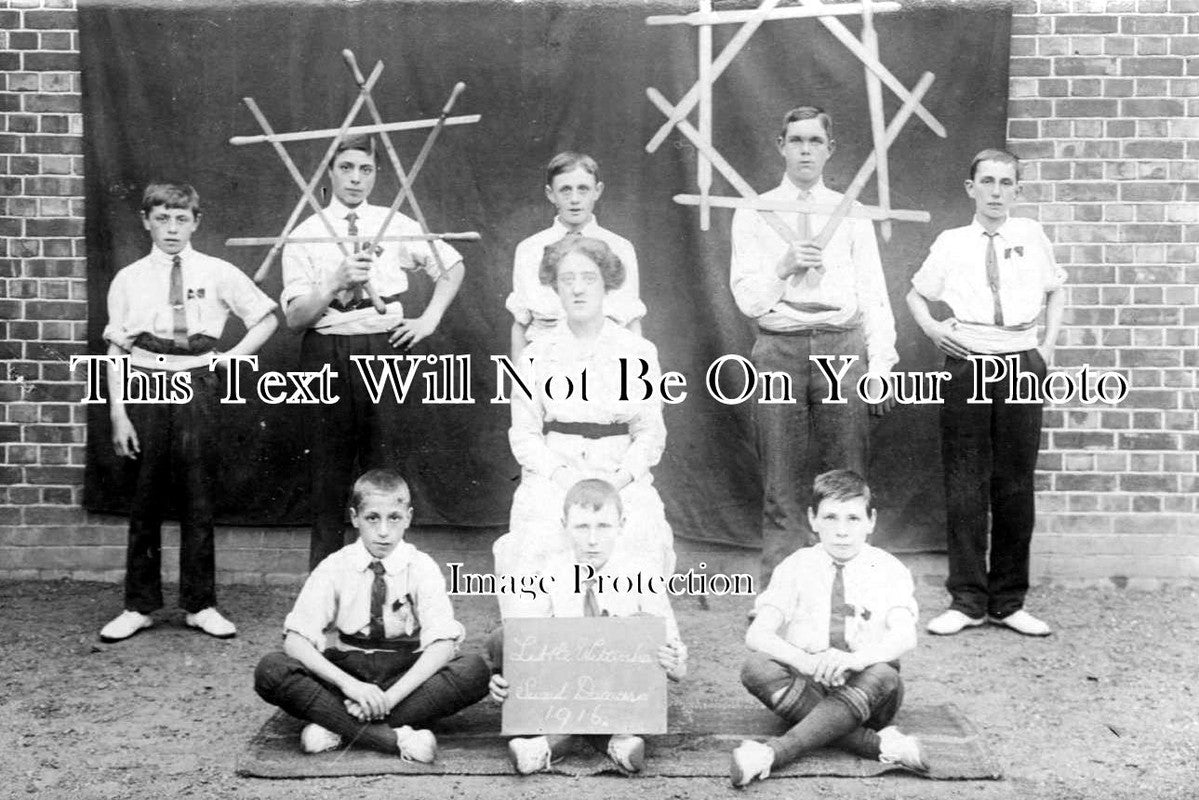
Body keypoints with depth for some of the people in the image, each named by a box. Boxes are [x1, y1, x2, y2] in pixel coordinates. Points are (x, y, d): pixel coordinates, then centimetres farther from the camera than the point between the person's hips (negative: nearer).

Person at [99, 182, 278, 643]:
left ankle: (200, 605, 13)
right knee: (145, 499, 5)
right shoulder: (129, 280, 5)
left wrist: (235, 356, 1)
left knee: (198, 498, 3)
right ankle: (139, 606, 16)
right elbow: (116, 351, 3)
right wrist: (118, 414, -4)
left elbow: (266, 318, 13)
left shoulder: (217, 274, 4)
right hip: (146, 388, 0)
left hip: (198, 386, 0)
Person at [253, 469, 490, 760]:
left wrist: (392, 695, -30)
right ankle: (393, 738, -33)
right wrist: (348, 684, -29)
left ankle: (336, 728, -28)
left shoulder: (422, 568, -5)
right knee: (270, 670, -26)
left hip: (407, 674, 0)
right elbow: (295, 639, -13)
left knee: (474, 670, -29)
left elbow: (443, 643, -16)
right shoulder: (335, 568, -4)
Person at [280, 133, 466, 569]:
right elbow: (295, 316, -4)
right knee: (328, 472, 4)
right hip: (327, 354, 0)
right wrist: (337, 281, -18)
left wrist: (430, 319, 8)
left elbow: (452, 265, 18)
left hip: (384, 351, 1)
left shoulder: (395, 225, 6)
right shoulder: (306, 234, 2)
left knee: (385, 469, 2)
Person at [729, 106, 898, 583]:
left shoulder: (851, 213, 13)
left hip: (842, 346, 1)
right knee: (782, 483, 1)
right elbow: (748, 299, 2)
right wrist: (783, 267, -16)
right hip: (779, 349, -1)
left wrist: (880, 365, 0)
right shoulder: (754, 214, 9)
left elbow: (873, 292, 8)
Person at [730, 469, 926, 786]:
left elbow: (904, 635, -17)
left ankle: (775, 752, -38)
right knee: (756, 668, -29)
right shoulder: (796, 567, 2)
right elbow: (757, 635, -11)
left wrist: (854, 659, -38)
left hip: (863, 688, -1)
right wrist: (806, 661, -31)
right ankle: (878, 744, -32)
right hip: (807, 686, 1)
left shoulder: (888, 570, 1)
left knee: (883, 676, -34)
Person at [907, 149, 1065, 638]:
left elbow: (1056, 290, 22)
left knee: (1016, 484, 4)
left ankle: (1008, 602, 13)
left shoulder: (1031, 236, 9)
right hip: (966, 364, -1)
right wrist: (931, 327, 0)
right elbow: (916, 293, 18)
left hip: (1022, 364, 1)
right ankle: (967, 601, 7)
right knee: (965, 485, -1)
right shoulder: (951, 244, 6)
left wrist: (1049, 344, 11)